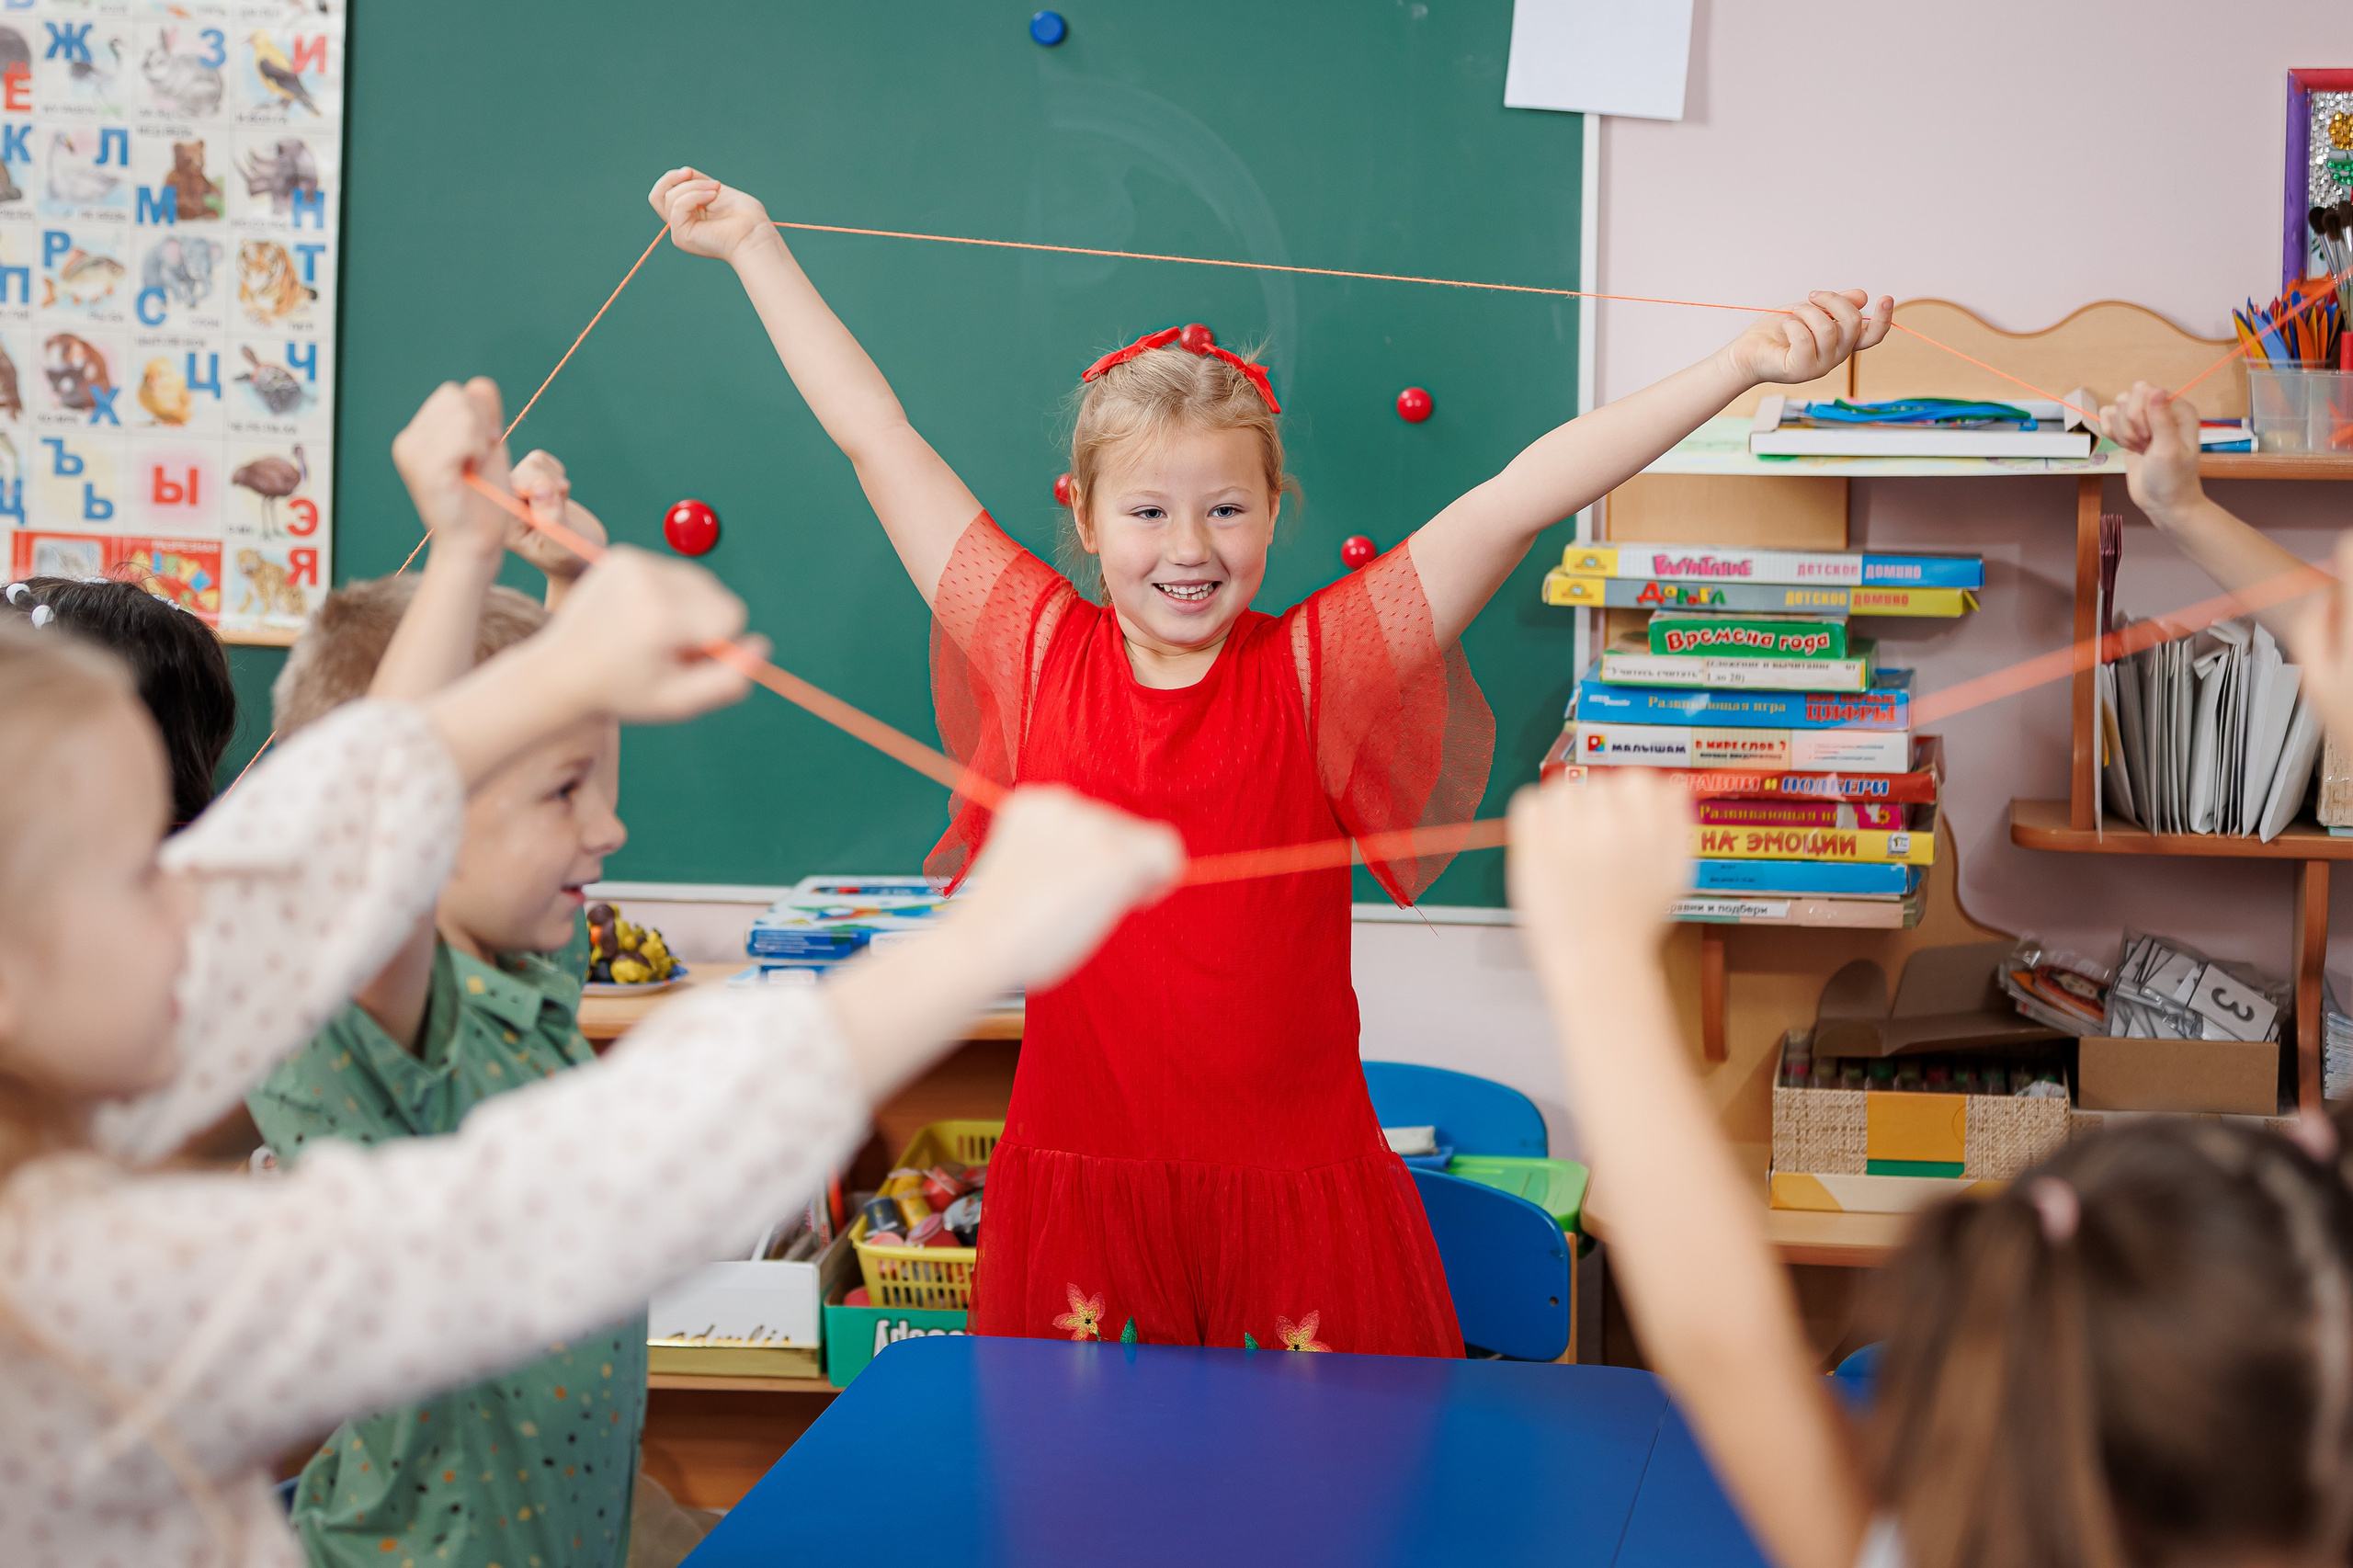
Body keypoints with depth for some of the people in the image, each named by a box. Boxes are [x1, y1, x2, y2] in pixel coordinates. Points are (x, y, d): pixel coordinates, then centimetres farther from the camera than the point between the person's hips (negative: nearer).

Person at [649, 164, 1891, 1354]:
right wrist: (753, 243, 14)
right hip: (1079, 1176, 1)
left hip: (1298, 1183, -1)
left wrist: (1743, 365, -16)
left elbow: (1519, 499, -11)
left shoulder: (1314, 671, -4)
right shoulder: (1038, 656, 0)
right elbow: (876, 437, 7)